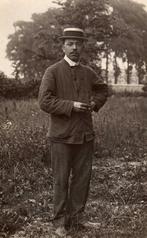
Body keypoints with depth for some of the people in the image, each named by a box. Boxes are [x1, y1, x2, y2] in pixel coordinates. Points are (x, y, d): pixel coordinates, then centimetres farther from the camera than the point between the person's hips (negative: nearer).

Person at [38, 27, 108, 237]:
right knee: (61, 180, 3)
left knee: (82, 179, 8)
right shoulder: (53, 72, -4)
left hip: (85, 135, 4)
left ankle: (75, 218, 22)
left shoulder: (88, 73, 10)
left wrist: (95, 104, 9)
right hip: (62, 136, -4)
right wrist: (71, 105, -18)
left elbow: (103, 90, 28)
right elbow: (45, 101, -12)